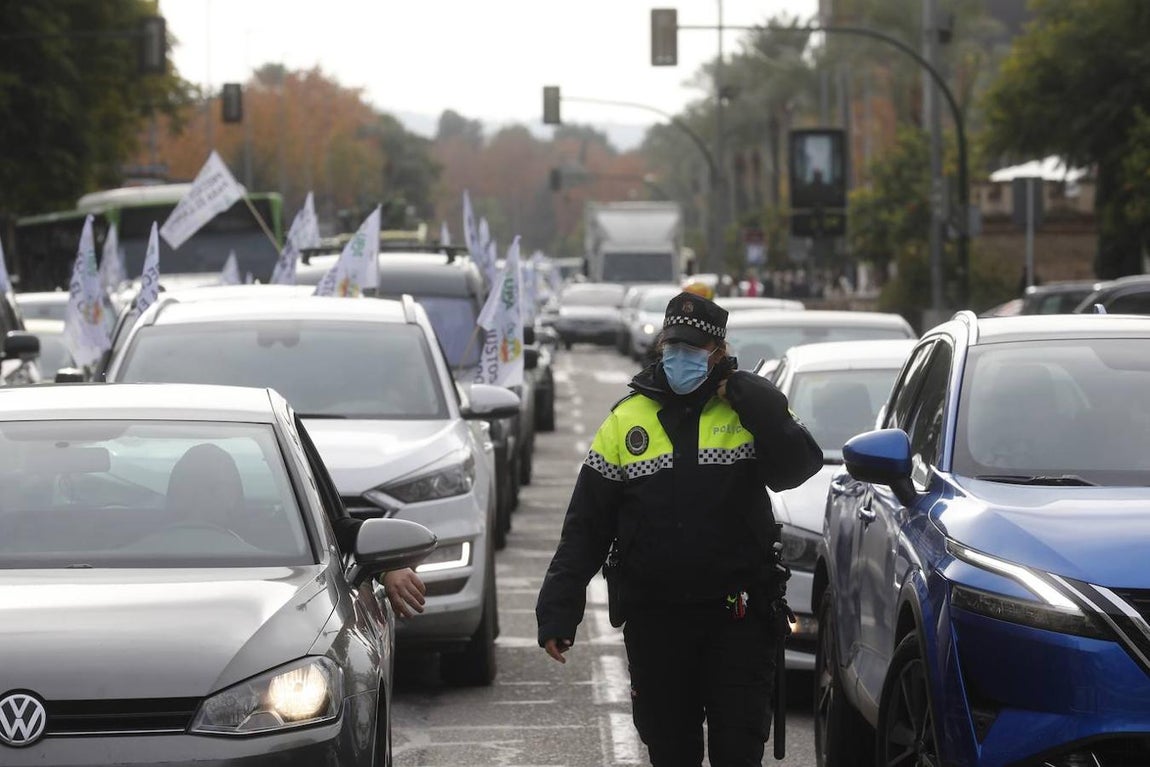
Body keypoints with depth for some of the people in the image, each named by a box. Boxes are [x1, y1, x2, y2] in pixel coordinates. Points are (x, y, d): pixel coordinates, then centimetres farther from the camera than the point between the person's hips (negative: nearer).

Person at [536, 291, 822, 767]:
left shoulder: (748, 410, 3)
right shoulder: (626, 420, 6)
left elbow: (797, 467, -16)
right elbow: (585, 527, 6)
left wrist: (751, 394, -16)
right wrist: (558, 610, 0)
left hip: (737, 618, -2)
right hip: (654, 623, 2)